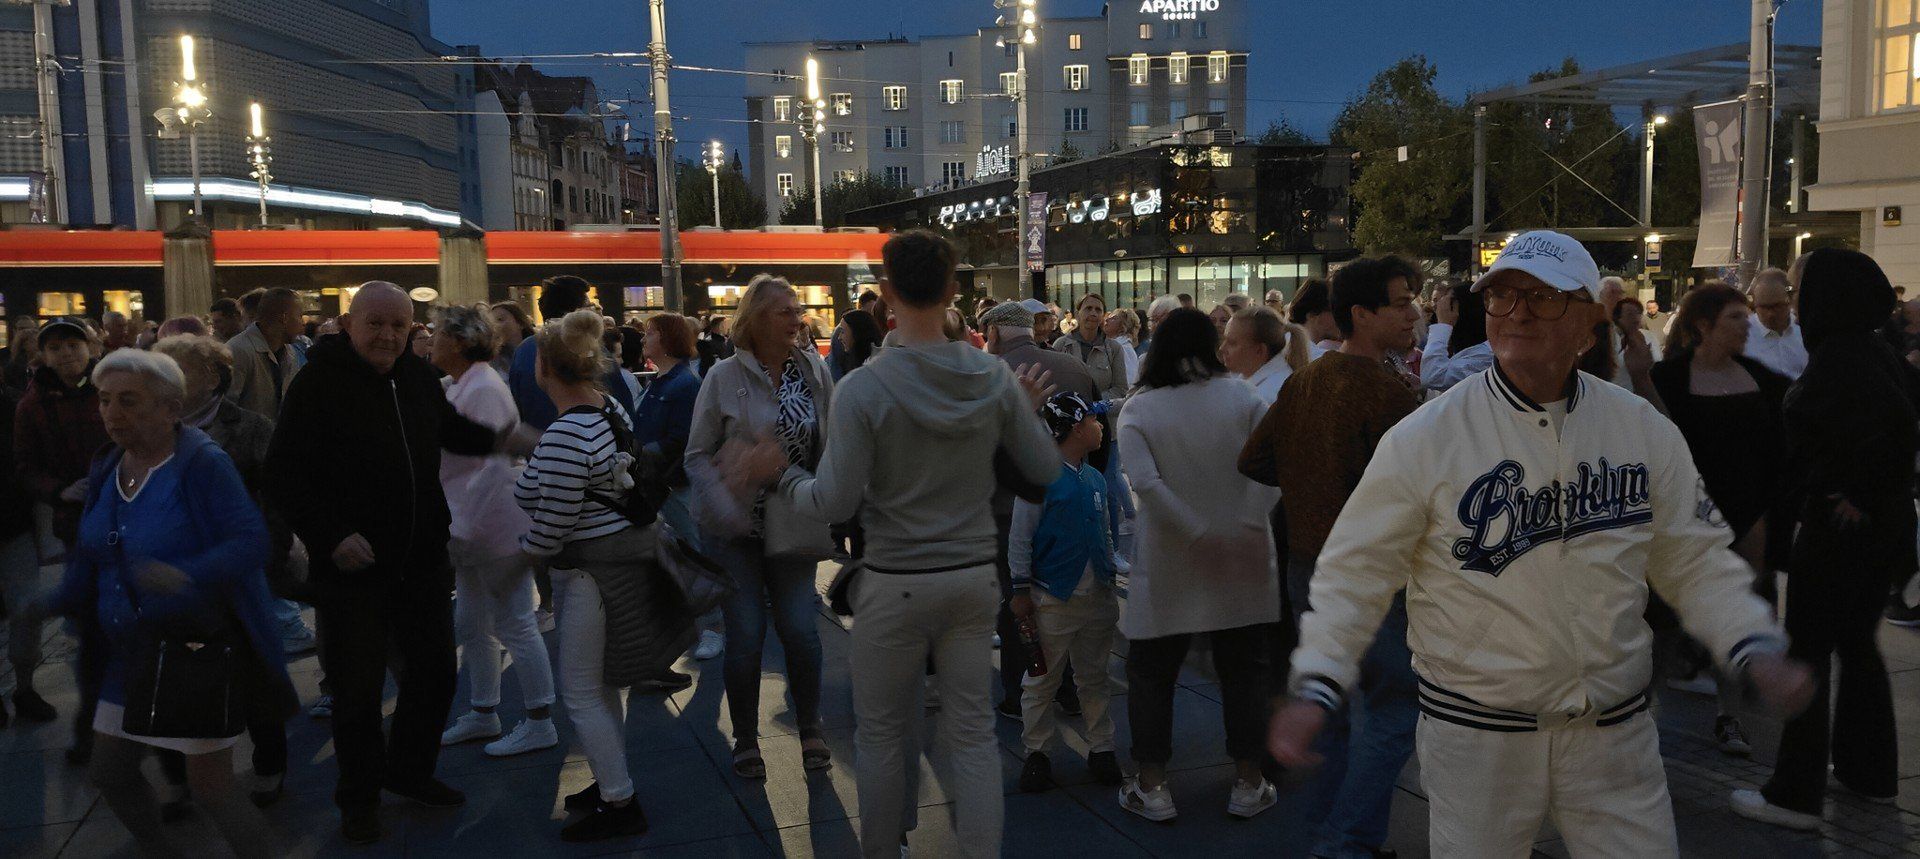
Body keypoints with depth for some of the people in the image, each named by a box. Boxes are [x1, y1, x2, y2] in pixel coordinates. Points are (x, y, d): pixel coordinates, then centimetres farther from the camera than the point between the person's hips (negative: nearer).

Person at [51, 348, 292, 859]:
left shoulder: (203, 463, -17)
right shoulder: (107, 470, 7)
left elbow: (251, 540, -24)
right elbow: (89, 555, 16)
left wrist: (189, 577, -39)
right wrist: (63, 606, 2)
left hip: (202, 649, -8)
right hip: (131, 654, 8)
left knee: (209, 785, -6)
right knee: (110, 773, 17)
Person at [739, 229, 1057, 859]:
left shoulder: (862, 388, -16)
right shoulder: (995, 377, -5)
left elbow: (833, 505, -15)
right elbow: (1045, 471, 3)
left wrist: (782, 473, 4)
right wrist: (1028, 414, 21)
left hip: (897, 583, -3)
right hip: (975, 576, 4)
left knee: (882, 734, 13)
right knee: (972, 731, 12)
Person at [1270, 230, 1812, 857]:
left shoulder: (1646, 432, 0)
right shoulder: (1424, 437, -11)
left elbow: (1696, 560, 8)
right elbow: (1358, 569, -8)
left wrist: (1755, 651, -8)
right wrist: (1316, 687, -18)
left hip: (1617, 731, 3)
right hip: (1474, 735, -3)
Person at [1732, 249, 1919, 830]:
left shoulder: (1836, 359, -19)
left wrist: (1853, 494, -22)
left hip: (1838, 525, -9)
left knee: (1808, 651, -2)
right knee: (1857, 642, 21)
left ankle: (1795, 795, 5)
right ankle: (1871, 772, 33)